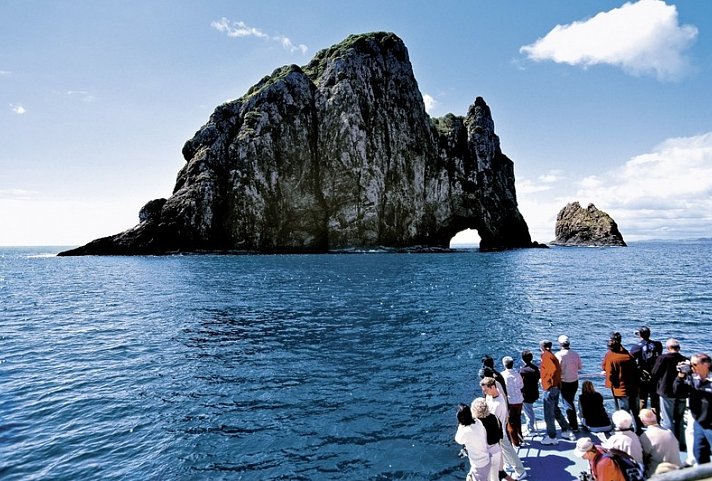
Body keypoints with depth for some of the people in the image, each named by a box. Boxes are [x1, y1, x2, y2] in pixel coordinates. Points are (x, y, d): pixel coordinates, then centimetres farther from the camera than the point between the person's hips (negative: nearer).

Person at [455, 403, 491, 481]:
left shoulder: (466, 432, -32)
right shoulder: (479, 423, -15)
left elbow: (458, 440, -9)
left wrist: (460, 426, -11)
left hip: (479, 466, -7)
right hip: (485, 460, 7)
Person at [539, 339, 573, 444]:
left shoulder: (546, 356, -15)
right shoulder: (551, 356, 13)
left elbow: (554, 369, -29)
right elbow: (557, 370, 15)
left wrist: (551, 382, -21)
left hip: (549, 388, -10)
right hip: (556, 387, 10)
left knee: (548, 414, 1)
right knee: (555, 410, 23)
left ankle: (551, 437, 9)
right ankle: (566, 431, 32)